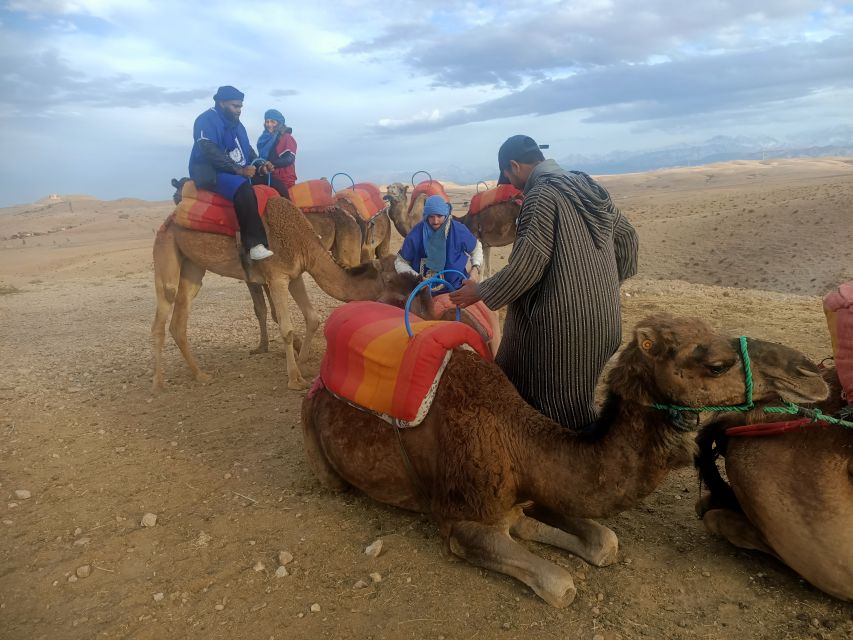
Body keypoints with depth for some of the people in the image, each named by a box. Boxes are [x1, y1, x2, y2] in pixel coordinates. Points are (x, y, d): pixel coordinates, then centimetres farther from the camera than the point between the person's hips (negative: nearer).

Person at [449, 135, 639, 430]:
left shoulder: (541, 195, -14)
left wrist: (480, 293, -6)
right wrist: (607, 282, 33)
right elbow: (627, 238, 20)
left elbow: (526, 265, -19)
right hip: (603, 317, 9)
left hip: (562, 322, -9)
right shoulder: (589, 186, 12)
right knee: (576, 403, 21)